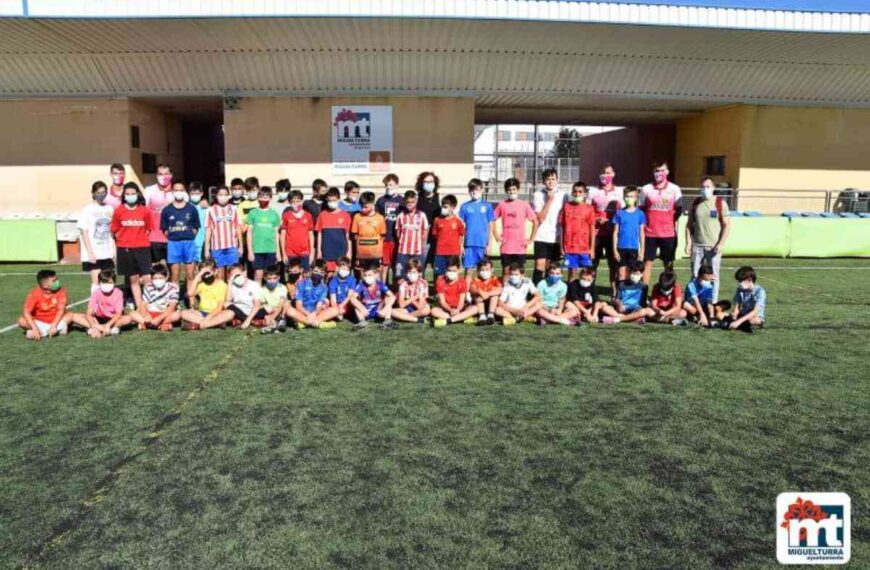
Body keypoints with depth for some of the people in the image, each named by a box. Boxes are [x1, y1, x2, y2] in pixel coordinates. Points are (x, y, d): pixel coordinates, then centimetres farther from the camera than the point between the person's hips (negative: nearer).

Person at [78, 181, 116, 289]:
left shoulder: (109, 209, 8)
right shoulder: (87, 210, -3)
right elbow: (84, 232, -4)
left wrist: (114, 250, 5)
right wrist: (90, 252, -11)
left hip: (107, 253, 4)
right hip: (93, 253, -4)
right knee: (96, 281, -6)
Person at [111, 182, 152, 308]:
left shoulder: (145, 211, 0)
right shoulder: (118, 211, 0)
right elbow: (115, 231, 8)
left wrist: (140, 240, 4)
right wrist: (125, 241, 3)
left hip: (142, 248, 0)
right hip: (125, 249, 1)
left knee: (147, 278, -9)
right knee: (133, 279, 7)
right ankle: (139, 306, 13)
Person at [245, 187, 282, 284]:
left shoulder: (274, 214, 5)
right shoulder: (253, 213, 2)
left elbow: (276, 233, 9)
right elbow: (249, 232, 3)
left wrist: (278, 251, 6)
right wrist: (250, 250, -2)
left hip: (271, 250, 1)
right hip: (257, 250, -1)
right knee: (258, 274, 2)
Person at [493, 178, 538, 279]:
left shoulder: (524, 205, 1)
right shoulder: (502, 205, 3)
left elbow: (535, 222, 4)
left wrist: (530, 239, 0)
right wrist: (496, 236, 0)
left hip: (520, 246, 0)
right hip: (506, 246, 0)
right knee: (505, 271, 6)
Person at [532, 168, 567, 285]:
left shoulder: (563, 195, 4)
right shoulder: (538, 195, -2)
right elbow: (540, 218, -8)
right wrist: (549, 200, -11)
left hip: (557, 238, 2)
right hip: (541, 237, -2)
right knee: (540, 266, -8)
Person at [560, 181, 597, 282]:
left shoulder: (589, 208, 0)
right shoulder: (566, 207, 5)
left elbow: (592, 229, 1)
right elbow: (562, 227, 7)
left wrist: (592, 248, -3)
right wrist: (561, 246, 5)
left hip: (584, 248, -1)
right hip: (569, 247, 1)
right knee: (572, 273, 8)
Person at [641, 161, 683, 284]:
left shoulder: (675, 189, 2)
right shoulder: (646, 189, 3)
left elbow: (679, 210, 7)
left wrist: (675, 226, 2)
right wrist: (643, 225, 1)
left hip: (668, 233, 0)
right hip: (650, 233, 0)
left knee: (669, 264, 7)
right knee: (647, 263, 1)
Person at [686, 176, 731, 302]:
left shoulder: (720, 203, 0)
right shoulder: (695, 203, 8)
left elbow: (727, 225, -3)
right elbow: (689, 225, 10)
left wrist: (721, 244, -12)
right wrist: (688, 243, 0)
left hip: (713, 246, -2)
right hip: (697, 246, 2)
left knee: (713, 276, 3)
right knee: (695, 276, 3)